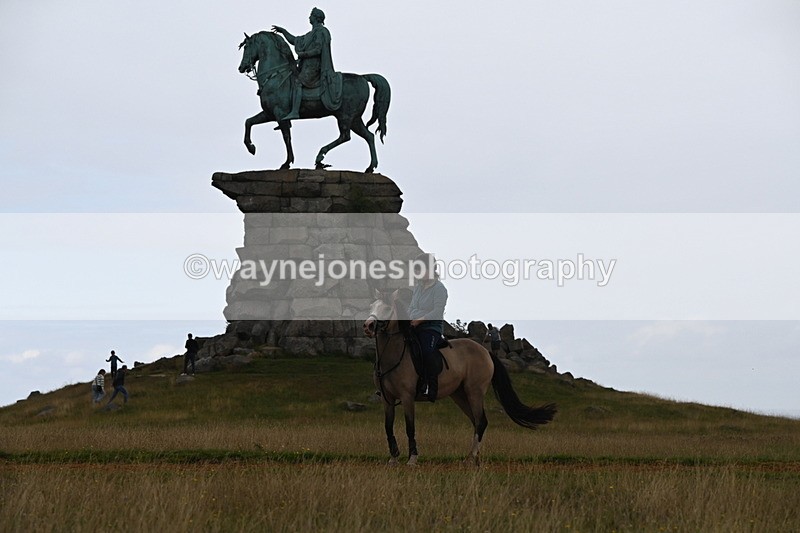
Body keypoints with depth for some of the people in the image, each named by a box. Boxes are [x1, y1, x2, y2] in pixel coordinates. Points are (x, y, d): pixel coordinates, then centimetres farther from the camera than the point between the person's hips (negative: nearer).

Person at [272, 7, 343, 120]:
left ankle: (295, 112, -39)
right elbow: (294, 41, 30)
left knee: (297, 83, -26)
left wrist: (303, 54, -13)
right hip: (307, 65, 10)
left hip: (313, 67, -10)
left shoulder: (320, 32, -7)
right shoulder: (311, 34, 23)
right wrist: (282, 31, 27)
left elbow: (318, 50, -18)